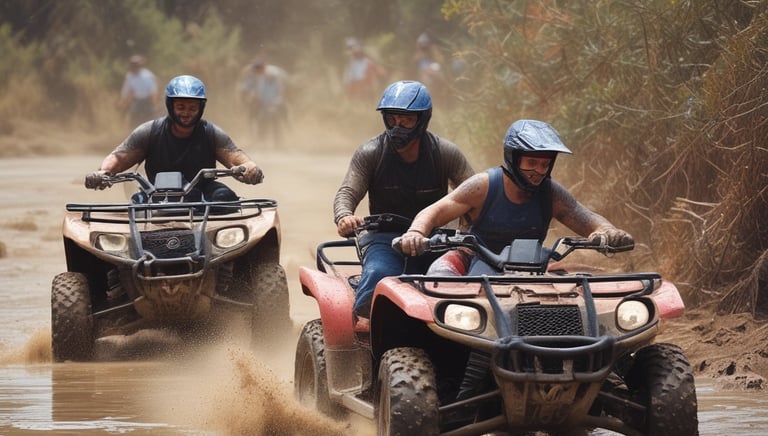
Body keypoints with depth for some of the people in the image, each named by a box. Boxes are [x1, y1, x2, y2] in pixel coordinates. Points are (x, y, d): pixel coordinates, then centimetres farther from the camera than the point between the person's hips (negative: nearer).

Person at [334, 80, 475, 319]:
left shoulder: (445, 153, 0)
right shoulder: (370, 154, -1)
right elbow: (347, 192, -8)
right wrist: (344, 216, -32)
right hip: (384, 238, -1)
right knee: (378, 275, -33)